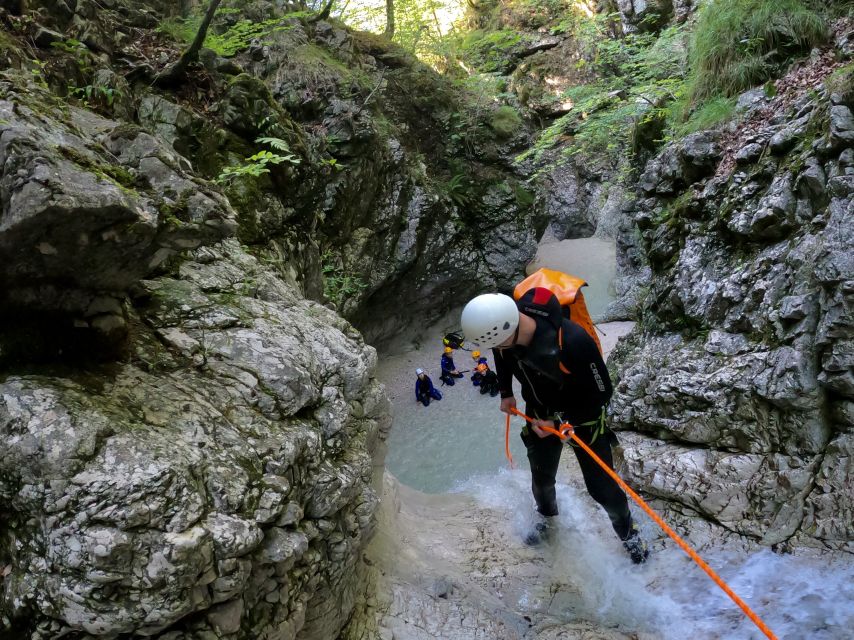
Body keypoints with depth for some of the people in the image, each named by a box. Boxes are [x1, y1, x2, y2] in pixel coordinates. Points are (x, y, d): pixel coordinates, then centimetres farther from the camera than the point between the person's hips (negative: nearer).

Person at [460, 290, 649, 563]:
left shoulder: (571, 342, -42)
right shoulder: (500, 325, -25)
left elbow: (601, 392, -24)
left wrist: (559, 423, -21)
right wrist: (505, 392, 4)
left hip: (583, 417, -4)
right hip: (539, 414, 4)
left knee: (601, 487, 4)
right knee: (541, 477, 17)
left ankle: (628, 531, 33)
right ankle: (546, 517, 49)